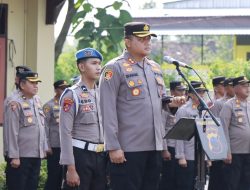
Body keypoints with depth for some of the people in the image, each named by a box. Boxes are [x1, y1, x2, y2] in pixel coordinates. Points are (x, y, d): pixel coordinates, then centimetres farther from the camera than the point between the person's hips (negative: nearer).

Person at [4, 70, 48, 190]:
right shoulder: (15, 103, -12)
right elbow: (12, 132, -15)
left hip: (37, 155, 8)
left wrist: (44, 148, 16)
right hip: (21, 157, -8)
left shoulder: (37, 101, 13)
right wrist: (14, 156, -18)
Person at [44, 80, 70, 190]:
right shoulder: (49, 105, -4)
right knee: (53, 175, -3)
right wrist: (47, 146, -12)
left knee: (62, 175, 9)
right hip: (55, 147, -6)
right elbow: (45, 127, -8)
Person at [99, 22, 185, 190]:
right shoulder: (115, 68, -7)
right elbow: (108, 111, -11)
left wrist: (172, 102, -1)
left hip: (155, 146, 7)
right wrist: (113, 147, -17)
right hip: (128, 149, -7)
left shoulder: (155, 68, 15)